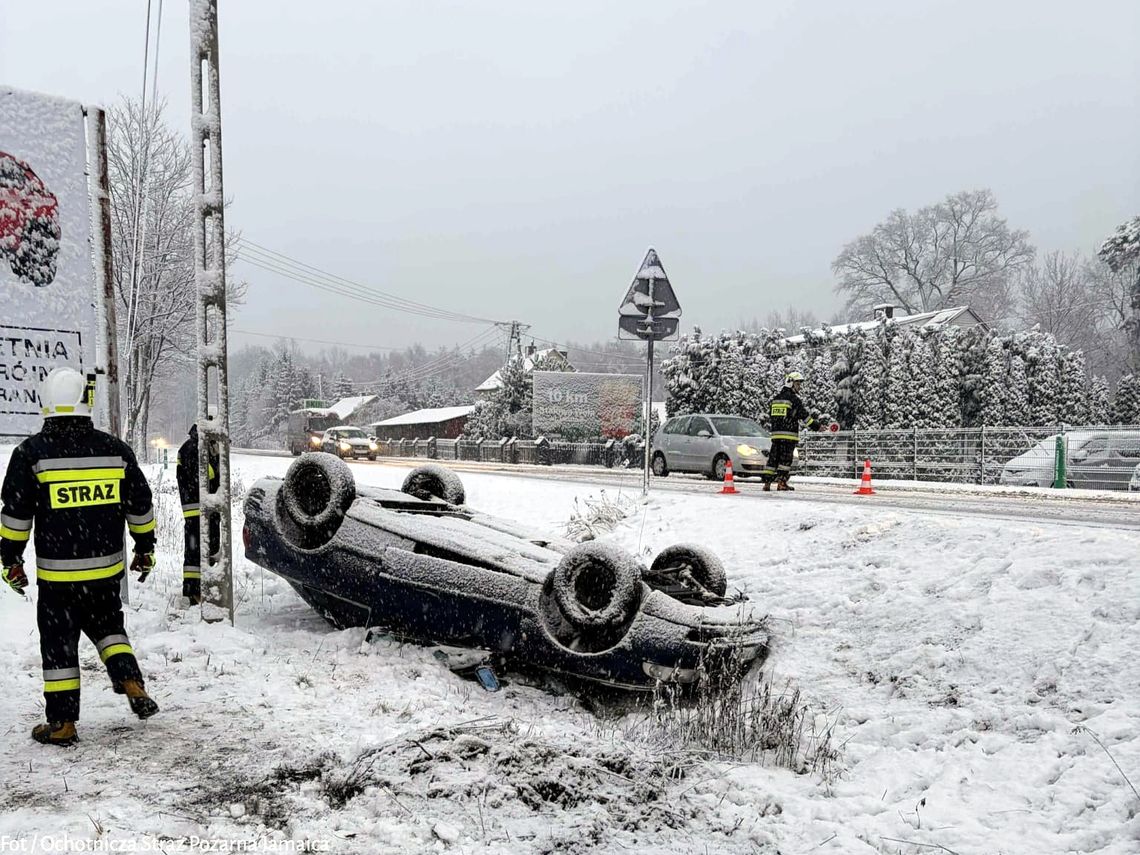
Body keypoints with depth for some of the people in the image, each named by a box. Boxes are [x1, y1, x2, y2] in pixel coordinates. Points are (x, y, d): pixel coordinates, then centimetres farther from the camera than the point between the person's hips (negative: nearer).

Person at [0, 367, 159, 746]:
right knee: (107, 625, 24)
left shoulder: (31, 452, -9)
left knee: (59, 643, 8)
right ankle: (130, 682, 8)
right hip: (107, 568, 3)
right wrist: (145, 549, 17)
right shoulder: (115, 449, -2)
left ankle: (62, 723, 14)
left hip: (57, 573, -2)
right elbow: (140, 506, 5)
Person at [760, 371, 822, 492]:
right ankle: (782, 483, -3)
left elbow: (770, 414, 20)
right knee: (786, 458, -2)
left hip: (776, 433, 6)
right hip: (789, 433, -6)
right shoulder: (794, 398, -7)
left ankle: (767, 482, 6)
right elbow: (804, 415, -7)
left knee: (773, 457, 8)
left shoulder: (776, 398, 14)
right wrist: (817, 426, 1)